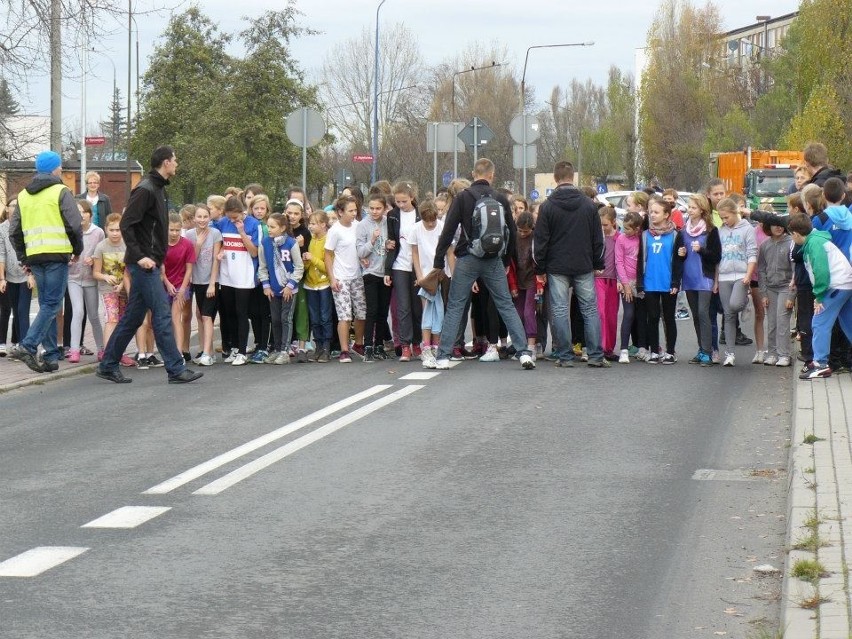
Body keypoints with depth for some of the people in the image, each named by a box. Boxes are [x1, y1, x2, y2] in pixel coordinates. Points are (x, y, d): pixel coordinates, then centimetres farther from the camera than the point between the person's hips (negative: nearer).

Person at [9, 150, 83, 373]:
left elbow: (14, 231, 14)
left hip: (34, 256, 6)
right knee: (52, 303, -6)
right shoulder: (61, 191, -3)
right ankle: (28, 346, -20)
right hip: (57, 254, -6)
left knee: (46, 304, 12)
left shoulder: (23, 195, 15)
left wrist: (23, 258, 20)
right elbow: (74, 224, -9)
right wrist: (77, 249, 5)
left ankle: (51, 356, 8)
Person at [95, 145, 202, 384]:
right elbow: (126, 225, -19)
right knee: (162, 315, -8)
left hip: (149, 263, 10)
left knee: (133, 317, 11)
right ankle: (176, 369, -7)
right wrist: (139, 256, -22)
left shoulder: (158, 188, 16)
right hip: (144, 264, -10)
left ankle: (108, 366, 17)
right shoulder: (146, 189, -14)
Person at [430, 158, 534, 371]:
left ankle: (443, 357, 1)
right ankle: (524, 353, 1)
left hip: (467, 259, -2)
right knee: (507, 306, 7)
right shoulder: (501, 199, 4)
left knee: (454, 307, 4)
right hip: (493, 261, 2)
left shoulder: (463, 197, -4)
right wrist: (506, 261, 23)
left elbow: (448, 231, -6)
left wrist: (439, 262, -1)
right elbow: (511, 232, 10)